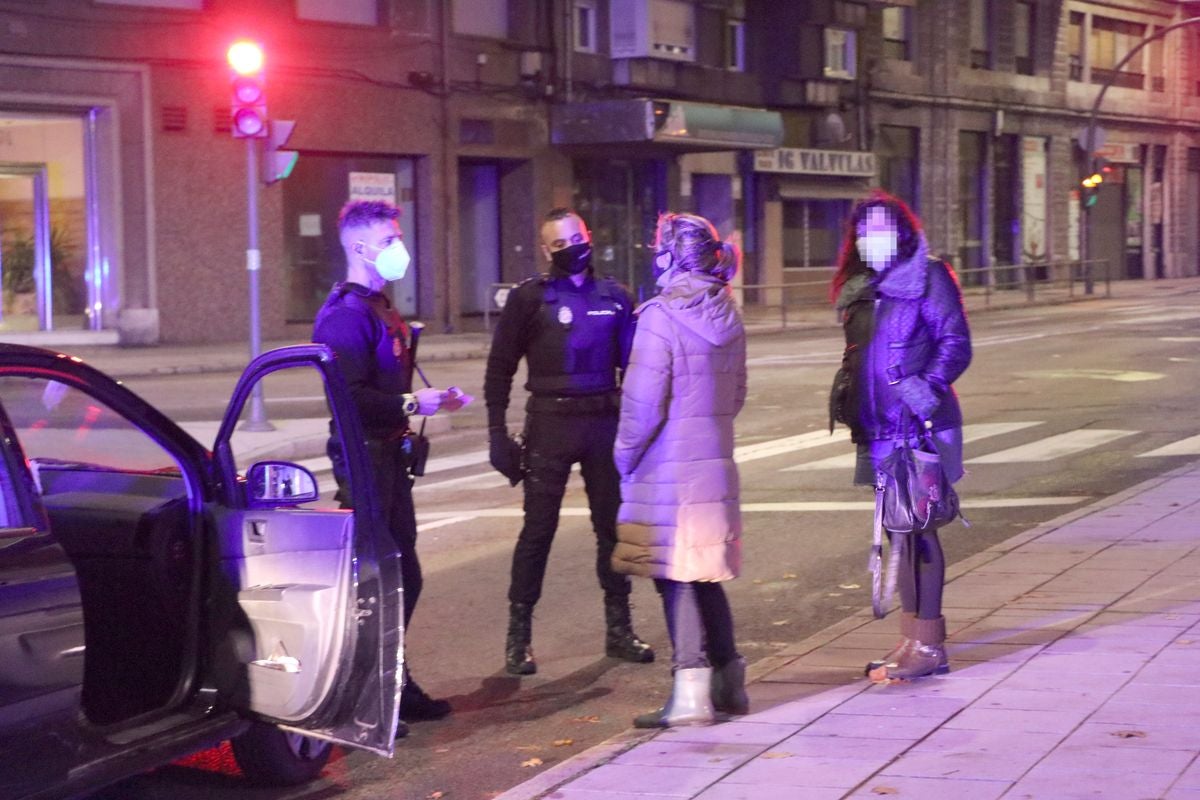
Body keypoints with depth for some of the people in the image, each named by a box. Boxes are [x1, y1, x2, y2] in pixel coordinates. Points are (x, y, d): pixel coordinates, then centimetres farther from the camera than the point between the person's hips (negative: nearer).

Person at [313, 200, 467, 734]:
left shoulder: (379, 308, 18)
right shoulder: (346, 312, -15)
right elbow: (352, 397, -24)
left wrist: (425, 400, 12)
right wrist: (412, 405, -19)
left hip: (389, 456, 10)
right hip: (363, 455, -10)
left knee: (404, 574, 16)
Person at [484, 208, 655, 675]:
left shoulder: (612, 297, 9)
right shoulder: (530, 298, -1)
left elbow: (632, 364, 15)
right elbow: (500, 369, 0)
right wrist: (497, 434, -7)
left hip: (605, 423, 4)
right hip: (551, 424, -3)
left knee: (612, 526, 8)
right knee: (538, 529, -3)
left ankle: (619, 630, 19)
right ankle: (518, 636, 2)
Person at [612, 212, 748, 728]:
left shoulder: (660, 317, -15)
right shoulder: (727, 316, 8)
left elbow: (644, 401, -16)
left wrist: (625, 454, -3)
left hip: (668, 470, -7)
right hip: (716, 464, 7)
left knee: (675, 578, -1)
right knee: (706, 577, 17)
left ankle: (691, 694, -1)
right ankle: (728, 683, 25)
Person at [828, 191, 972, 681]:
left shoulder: (928, 278, -5)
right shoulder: (861, 290, 17)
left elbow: (956, 345, -11)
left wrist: (926, 387, -23)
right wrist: (847, 394, 13)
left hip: (919, 426, -8)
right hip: (880, 428, 8)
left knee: (915, 528, -8)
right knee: (899, 529, 12)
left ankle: (928, 645, -3)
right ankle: (913, 638, 20)